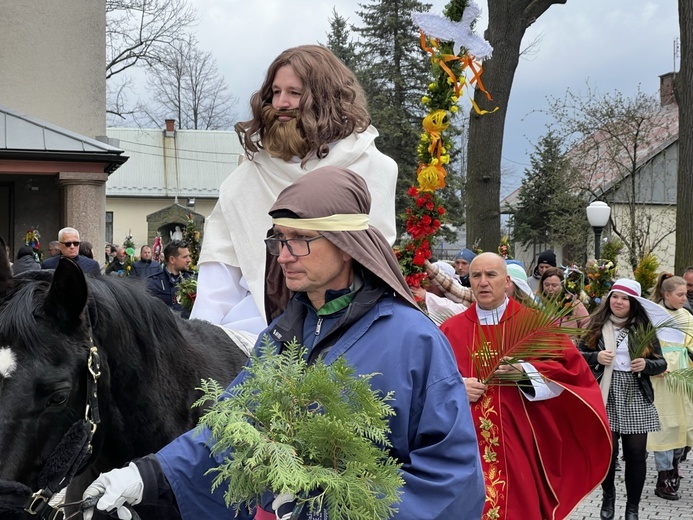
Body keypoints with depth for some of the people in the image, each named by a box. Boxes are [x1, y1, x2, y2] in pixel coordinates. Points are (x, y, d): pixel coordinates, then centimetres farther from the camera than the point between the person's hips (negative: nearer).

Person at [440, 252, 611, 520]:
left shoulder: (534, 323, 3)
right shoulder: (451, 329, 8)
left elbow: (570, 366, -4)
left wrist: (525, 371, -18)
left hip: (519, 443, -1)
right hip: (466, 444, 2)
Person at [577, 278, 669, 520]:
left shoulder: (644, 328, 4)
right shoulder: (597, 325, 4)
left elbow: (661, 363, 7)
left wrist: (646, 364, -13)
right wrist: (596, 357, -12)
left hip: (636, 399, 0)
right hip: (605, 397, 0)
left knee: (636, 452, 2)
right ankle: (608, 497, 29)